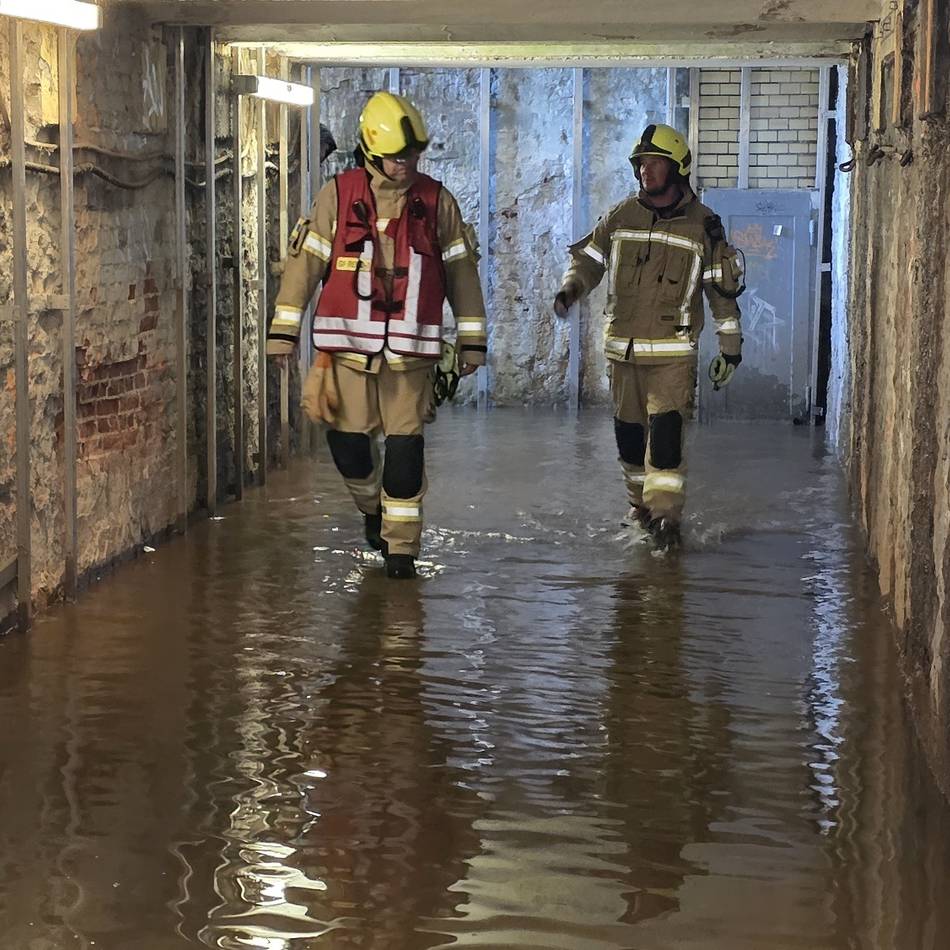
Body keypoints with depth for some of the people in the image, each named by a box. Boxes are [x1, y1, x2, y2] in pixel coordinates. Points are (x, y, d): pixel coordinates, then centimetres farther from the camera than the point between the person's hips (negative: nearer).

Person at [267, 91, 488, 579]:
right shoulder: (337, 195, 2)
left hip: (410, 349, 0)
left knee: (405, 445, -4)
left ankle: (401, 546, 6)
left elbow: (461, 272, 10)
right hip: (348, 345, 0)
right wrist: (283, 330, 0)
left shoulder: (436, 201, 5)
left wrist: (472, 339, 9)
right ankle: (373, 508, 33)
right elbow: (305, 260, 3)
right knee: (348, 441, 3)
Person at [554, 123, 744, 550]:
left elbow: (723, 289, 3)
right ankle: (640, 500, 27)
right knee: (628, 430, 10)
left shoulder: (702, 224, -1)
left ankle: (666, 514, -13)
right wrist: (570, 288, -10)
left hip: (673, 351, -4)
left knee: (665, 430, -14)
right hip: (623, 346, 4)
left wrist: (730, 346, 3)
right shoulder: (621, 217, 6)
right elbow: (589, 259, 13)